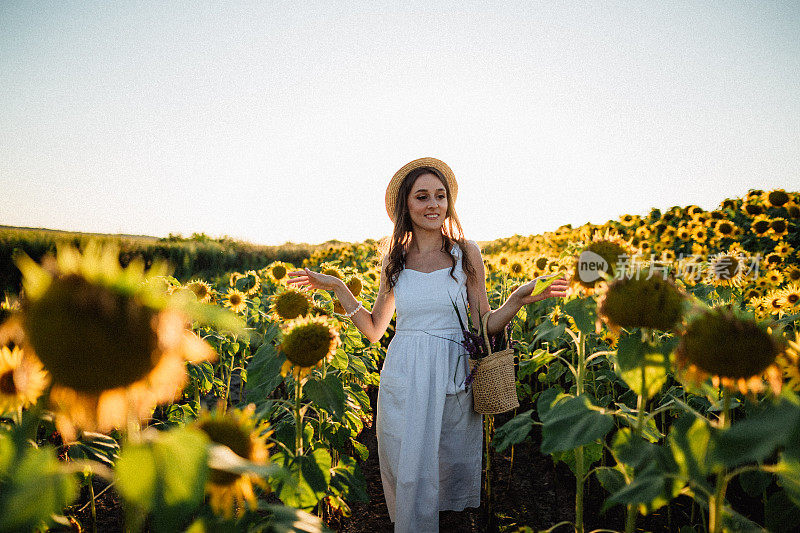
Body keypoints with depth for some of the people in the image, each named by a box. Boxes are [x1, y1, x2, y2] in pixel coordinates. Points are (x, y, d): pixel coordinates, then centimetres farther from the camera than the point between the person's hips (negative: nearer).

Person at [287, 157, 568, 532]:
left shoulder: (465, 252, -1)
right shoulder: (395, 259, 6)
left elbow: (484, 327, 0)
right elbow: (374, 330, 9)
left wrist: (517, 300, -16)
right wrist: (336, 288, 4)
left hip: (453, 380, -1)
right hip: (403, 382, 1)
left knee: (453, 473, 12)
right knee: (408, 476, 6)